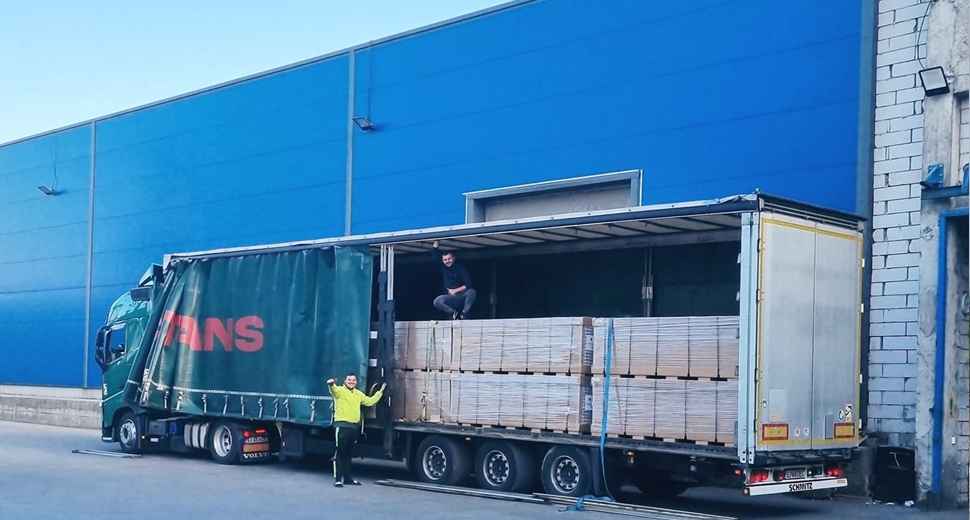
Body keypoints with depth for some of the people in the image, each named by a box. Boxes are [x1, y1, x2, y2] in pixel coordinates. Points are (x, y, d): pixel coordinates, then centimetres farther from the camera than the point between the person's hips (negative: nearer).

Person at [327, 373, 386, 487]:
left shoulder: (359, 394, 20)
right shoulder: (340, 390, -3)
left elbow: (370, 401, 25)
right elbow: (333, 389, -25)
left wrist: (380, 391, 25)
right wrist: (331, 384, -49)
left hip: (355, 427, 7)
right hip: (342, 425, -7)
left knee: (349, 453, 14)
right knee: (340, 453, -6)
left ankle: (347, 477, 21)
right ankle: (337, 479, -6)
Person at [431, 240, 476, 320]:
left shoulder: (460, 268, -5)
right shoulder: (443, 267, 7)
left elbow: (468, 285, -12)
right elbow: (434, 252, 5)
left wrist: (455, 291, -11)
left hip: (462, 297, -2)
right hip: (451, 299, 2)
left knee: (472, 292, -35)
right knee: (437, 301, -29)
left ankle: (463, 314, -21)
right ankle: (454, 313, -6)